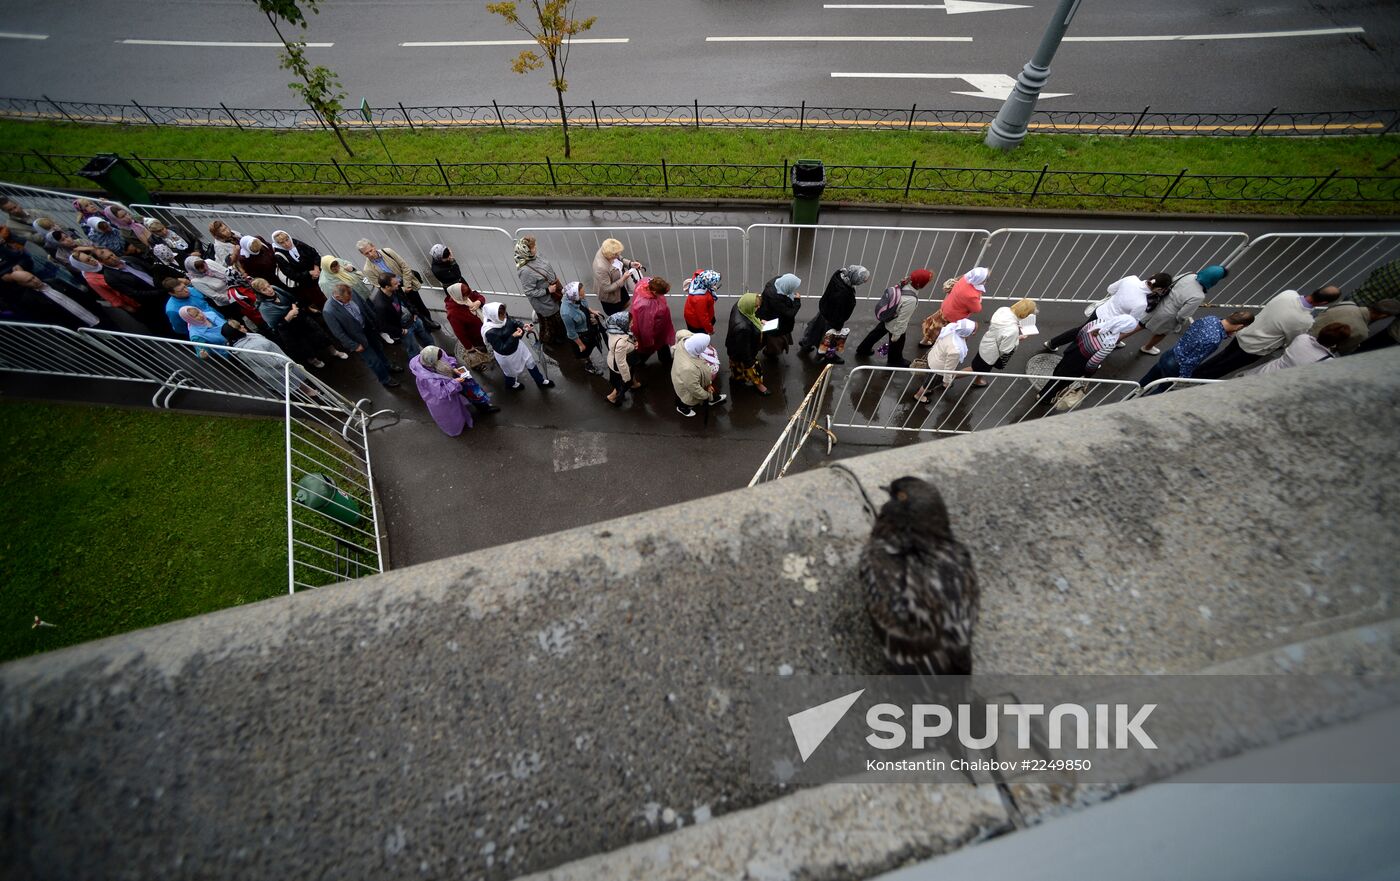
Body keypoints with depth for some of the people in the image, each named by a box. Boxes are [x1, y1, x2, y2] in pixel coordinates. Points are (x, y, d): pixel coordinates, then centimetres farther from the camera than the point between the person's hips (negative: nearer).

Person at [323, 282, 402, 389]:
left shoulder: (350, 293, -18)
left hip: (368, 328, 6)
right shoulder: (329, 311, -32)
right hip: (357, 338, -6)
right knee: (373, 360, 9)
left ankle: (387, 367, 55)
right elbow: (338, 333, -22)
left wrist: (375, 321, 8)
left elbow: (365, 305, 1)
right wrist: (354, 346, -15)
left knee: (379, 348, 28)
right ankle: (385, 379, 33)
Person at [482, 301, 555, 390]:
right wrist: (513, 337, -40)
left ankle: (541, 381, 50)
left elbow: (513, 322, -1)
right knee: (511, 371, 27)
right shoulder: (490, 332, -40)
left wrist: (523, 327, -21)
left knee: (530, 363, 24)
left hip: (517, 345, 6)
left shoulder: (503, 317, -23)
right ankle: (512, 384, 62)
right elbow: (501, 349, -32)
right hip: (505, 355, -6)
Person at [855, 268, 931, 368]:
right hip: (896, 324, -7)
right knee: (897, 343, 23)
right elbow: (902, 319, -29)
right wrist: (897, 334, -15)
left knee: (877, 333, 30)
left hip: (887, 317, 7)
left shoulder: (905, 283, -18)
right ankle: (895, 361, 53)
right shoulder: (911, 300, -40)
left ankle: (863, 350, 53)